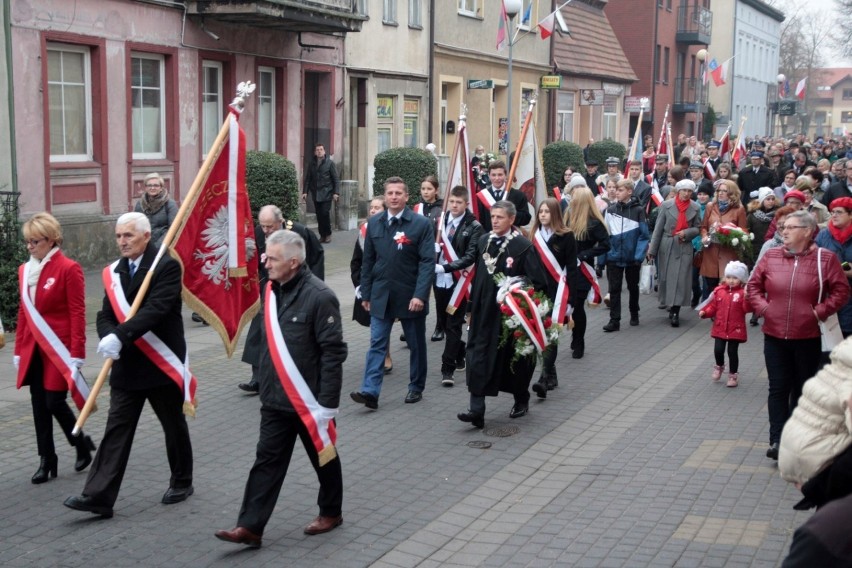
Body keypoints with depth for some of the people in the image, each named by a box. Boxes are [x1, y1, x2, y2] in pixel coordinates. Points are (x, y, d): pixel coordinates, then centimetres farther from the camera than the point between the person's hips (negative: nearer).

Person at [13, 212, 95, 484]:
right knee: (39, 405, 7)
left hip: (59, 348, -6)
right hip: (34, 349, 6)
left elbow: (78, 314, -12)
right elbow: (23, 311, 15)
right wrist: (19, 349, 13)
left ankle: (82, 443, 21)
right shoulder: (25, 270, 9)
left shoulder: (69, 269, -11)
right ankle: (46, 460, 16)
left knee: (55, 402, -4)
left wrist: (76, 354, -14)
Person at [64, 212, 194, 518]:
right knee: (116, 429, 1)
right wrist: (108, 337, -18)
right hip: (127, 364, 5)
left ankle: (181, 482, 29)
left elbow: (156, 309, -23)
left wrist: (119, 336, -31)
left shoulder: (166, 266, -11)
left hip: (162, 363, -5)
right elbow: (106, 315, 5)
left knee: (174, 426, 11)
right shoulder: (114, 271, 9)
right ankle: (98, 496, 0)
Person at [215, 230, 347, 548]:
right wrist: (265, 386, 17)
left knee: (324, 459, 13)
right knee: (267, 461, 5)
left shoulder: (319, 296, -18)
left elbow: (334, 352, -19)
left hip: (310, 400, -6)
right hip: (276, 400, 6)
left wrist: (327, 402, -20)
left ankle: (331, 512, 32)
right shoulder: (271, 290, 5)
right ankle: (250, 527, 7)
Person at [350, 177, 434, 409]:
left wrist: (420, 295, -21)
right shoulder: (374, 223, 4)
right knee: (376, 344, -3)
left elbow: (428, 262, -13)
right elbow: (368, 261, 9)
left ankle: (416, 388, 26)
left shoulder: (421, 224, -9)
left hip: (410, 296, -3)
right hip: (381, 295, 3)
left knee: (416, 344, 11)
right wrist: (366, 293, 7)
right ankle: (370, 391, -7)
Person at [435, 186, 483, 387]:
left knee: (453, 325, -4)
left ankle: (448, 368, -2)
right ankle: (460, 356, 34)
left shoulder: (474, 227, -7)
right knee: (448, 323, 15)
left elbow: (470, 257, -15)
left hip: (459, 281, -5)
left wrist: (445, 267, -23)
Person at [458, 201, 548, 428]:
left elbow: (537, 282, -13)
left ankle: (521, 400, 33)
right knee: (479, 357, -5)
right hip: (484, 312, 4)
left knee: (516, 358, 12)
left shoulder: (523, 246, -13)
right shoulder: (483, 241, 5)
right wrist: (472, 304, 13)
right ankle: (477, 409, -6)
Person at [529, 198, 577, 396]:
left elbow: (571, 268, -6)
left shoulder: (566, 236, -4)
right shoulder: (534, 235, 10)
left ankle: (544, 379, -15)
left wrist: (570, 295, -11)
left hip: (557, 291, -5)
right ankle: (551, 376, 22)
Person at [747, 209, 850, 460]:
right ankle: (777, 440, 0)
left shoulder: (825, 259, -6)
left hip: (807, 338, -1)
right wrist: (763, 308, -4)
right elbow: (753, 285, 9)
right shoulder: (771, 256, 1)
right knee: (778, 388, 0)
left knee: (802, 389, 12)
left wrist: (820, 311, -11)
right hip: (774, 335, 1)